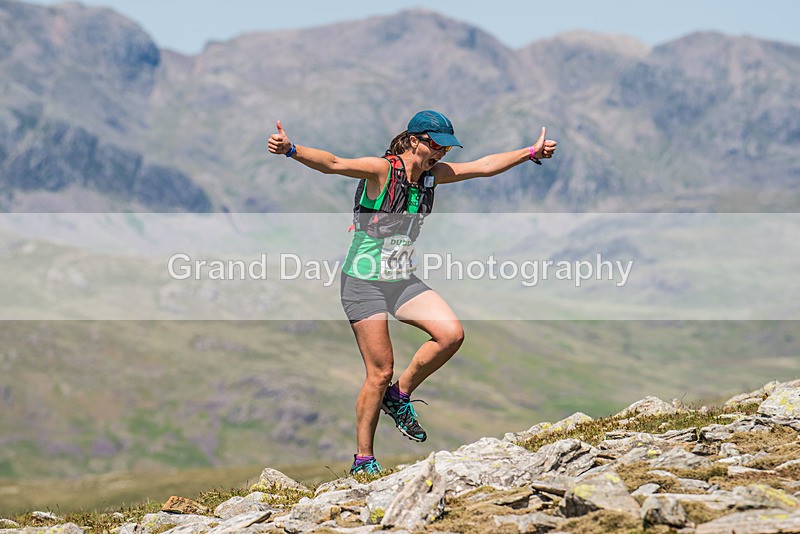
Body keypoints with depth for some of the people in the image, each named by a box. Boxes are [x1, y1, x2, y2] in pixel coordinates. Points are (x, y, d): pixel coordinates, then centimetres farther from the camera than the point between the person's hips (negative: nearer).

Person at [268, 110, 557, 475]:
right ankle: (363, 461, 8)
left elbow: (483, 166, 15)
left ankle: (399, 397, 8)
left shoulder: (432, 174, 6)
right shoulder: (381, 170, -15)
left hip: (402, 280, 7)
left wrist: (531, 153, 17)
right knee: (380, 374, -6)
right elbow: (332, 164, -29)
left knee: (451, 334, -14)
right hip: (364, 281, -7)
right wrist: (291, 150, -45)